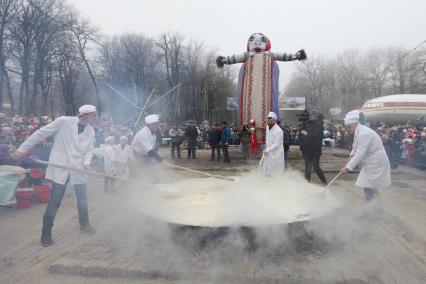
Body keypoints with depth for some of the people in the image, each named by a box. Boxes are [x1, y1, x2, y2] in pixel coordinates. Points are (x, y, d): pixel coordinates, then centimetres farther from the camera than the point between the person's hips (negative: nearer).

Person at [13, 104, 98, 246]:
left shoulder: (91, 131, 4)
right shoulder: (63, 121, -11)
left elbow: (89, 149, 5)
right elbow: (41, 133, -7)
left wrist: (87, 162, -16)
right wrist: (23, 148, -5)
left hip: (79, 169, 5)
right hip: (60, 167, -5)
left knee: (83, 198, 15)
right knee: (55, 201, -1)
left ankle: (84, 224, 36)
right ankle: (46, 233, 13)